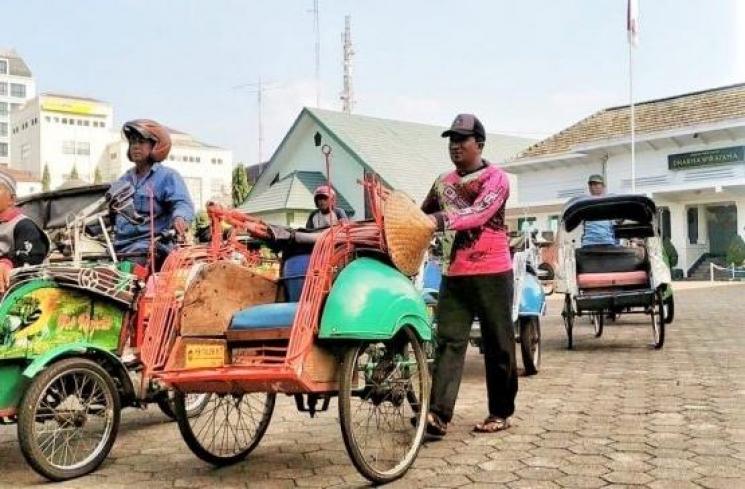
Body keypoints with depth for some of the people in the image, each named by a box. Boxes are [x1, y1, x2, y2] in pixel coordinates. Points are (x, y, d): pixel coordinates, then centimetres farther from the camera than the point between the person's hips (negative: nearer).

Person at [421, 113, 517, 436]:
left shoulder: (495, 178, -6)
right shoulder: (443, 182, 11)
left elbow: (479, 213, -25)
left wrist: (440, 219, -38)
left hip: (491, 273, -4)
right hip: (453, 274, 4)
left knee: (498, 344, 5)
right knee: (448, 342, -5)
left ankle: (501, 412, 18)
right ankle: (439, 414, -10)